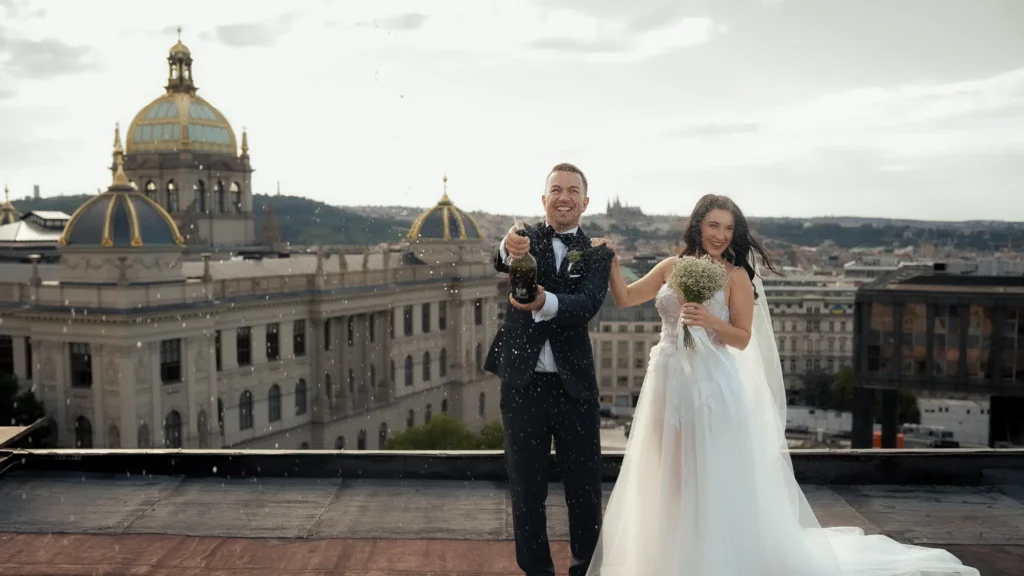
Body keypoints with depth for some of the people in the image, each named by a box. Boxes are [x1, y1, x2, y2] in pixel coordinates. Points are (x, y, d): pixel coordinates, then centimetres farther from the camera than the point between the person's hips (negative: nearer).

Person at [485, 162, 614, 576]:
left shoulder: (597, 253, 1)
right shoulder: (525, 239, 1)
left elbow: (587, 305, -18)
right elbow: (500, 262, -24)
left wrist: (545, 303, -39)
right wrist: (509, 250, -48)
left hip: (575, 387, 1)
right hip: (523, 386, 0)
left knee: (585, 492, 11)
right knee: (527, 494, 10)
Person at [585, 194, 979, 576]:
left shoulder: (735, 275, -3)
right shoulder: (671, 267, 8)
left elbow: (742, 338, -5)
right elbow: (625, 299, 11)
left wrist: (710, 321, -21)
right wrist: (611, 262, 0)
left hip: (712, 386, -4)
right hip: (669, 383, 4)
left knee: (714, 480, 0)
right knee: (670, 480, 12)